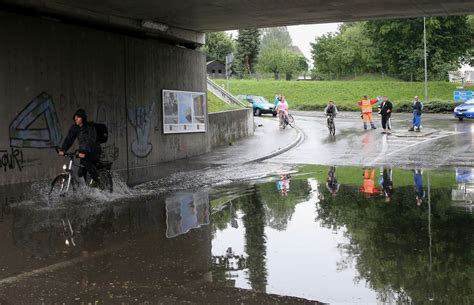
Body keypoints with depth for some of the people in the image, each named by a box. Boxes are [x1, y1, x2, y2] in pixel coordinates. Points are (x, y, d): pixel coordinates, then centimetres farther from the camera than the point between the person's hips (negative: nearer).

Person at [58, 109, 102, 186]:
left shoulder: (90, 127, -16)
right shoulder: (74, 128, 0)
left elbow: (91, 141, -28)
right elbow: (69, 139, -8)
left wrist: (84, 152, -42)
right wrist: (62, 149, -24)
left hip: (93, 152, -5)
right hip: (83, 152, 5)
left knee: (86, 161, -32)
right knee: (81, 174, -5)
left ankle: (96, 180, -18)